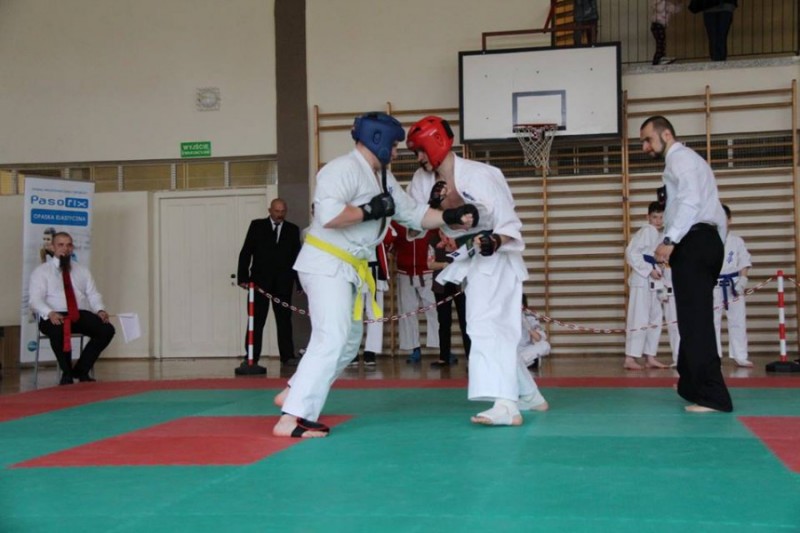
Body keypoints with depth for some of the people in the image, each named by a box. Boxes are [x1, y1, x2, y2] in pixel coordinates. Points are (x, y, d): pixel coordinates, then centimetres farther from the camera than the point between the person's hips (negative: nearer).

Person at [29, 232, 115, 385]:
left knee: (107, 330, -24)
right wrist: (50, 313, -25)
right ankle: (67, 373, -15)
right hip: (55, 316, -4)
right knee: (58, 332, -39)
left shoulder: (82, 270, 21)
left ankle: (81, 370, -10)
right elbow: (35, 299, -4)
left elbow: (93, 295, 13)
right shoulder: (41, 271, 9)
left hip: (81, 314, 4)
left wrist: (100, 310, -9)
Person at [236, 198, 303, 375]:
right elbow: (246, 252, 1)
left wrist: (300, 282, 2)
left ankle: (287, 356, 11)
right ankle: (251, 359, 1)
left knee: (284, 319, 6)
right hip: (260, 280, -1)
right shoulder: (257, 226, 5)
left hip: (283, 282, 2)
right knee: (256, 320, 0)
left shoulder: (292, 230, 9)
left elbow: (297, 257, 8)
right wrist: (243, 277, -8)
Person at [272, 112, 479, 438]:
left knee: (348, 342, 18)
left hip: (347, 267, 10)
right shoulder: (344, 169, -17)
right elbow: (328, 215, -31)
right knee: (332, 340, -17)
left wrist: (450, 217, 0)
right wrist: (370, 210, -19)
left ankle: (294, 395, 28)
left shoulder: (383, 179, 14)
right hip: (325, 263, -10)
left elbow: (413, 213, 14)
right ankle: (291, 419, -16)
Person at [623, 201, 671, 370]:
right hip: (642, 280, -9)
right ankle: (630, 358, -11)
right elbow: (631, 253, -19)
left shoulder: (658, 235, 17)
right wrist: (649, 270, -19)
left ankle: (650, 358, 16)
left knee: (655, 319, 10)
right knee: (639, 320, -12)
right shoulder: (646, 231, -10)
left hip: (654, 282, 9)